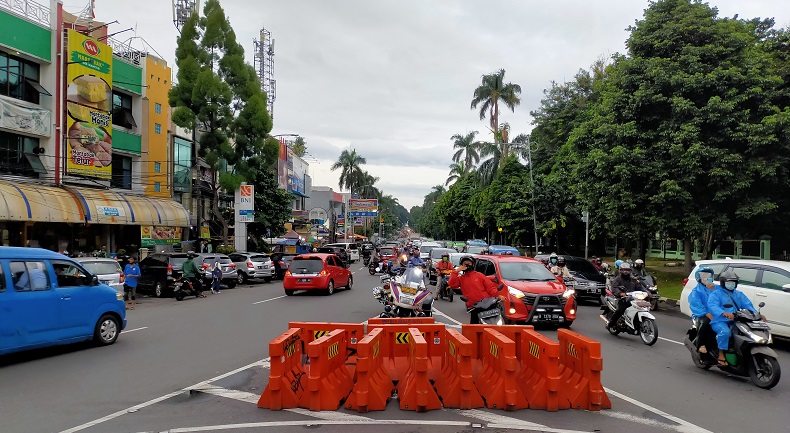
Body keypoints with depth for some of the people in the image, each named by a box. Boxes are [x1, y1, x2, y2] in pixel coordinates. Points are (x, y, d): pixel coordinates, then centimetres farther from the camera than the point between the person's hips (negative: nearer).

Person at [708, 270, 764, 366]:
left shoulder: (739, 294, 25)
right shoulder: (716, 294, 2)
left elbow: (748, 305, 12)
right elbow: (712, 306, -16)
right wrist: (724, 313, -35)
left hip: (735, 322, 6)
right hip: (720, 321, -6)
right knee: (725, 331, -35)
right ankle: (721, 355, -23)